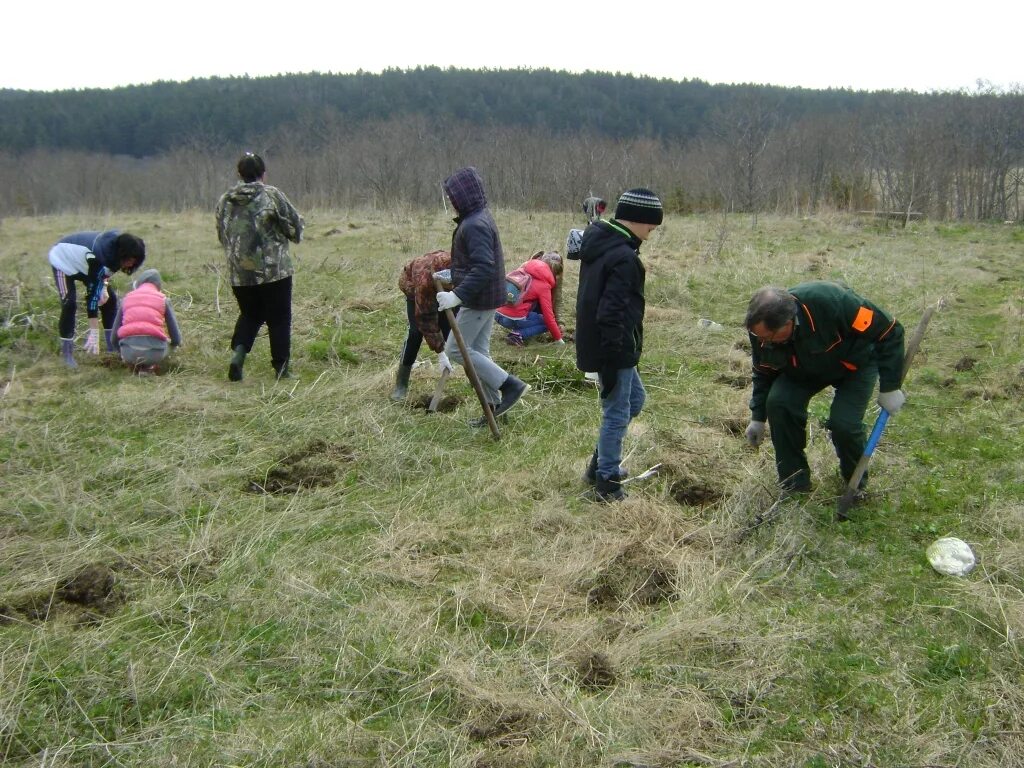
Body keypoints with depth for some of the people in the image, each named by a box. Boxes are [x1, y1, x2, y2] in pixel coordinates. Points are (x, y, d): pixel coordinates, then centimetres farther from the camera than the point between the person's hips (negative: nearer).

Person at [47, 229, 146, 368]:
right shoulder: (101, 255, -44)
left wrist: (104, 285, -17)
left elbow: (106, 268, 1)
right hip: (64, 259, -7)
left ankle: (113, 346, 7)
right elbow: (92, 293, -42)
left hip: (82, 261, 7)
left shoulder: (117, 246, -23)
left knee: (110, 297, -2)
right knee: (69, 303, -21)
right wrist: (94, 333, -43)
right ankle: (67, 354, -13)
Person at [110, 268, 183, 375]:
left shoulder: (127, 298, 19)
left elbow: (114, 336, 16)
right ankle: (148, 366, 6)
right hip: (154, 351, -2)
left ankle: (135, 364, 11)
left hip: (129, 351, 2)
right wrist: (175, 342, 35)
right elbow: (176, 338, 11)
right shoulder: (163, 299, 15)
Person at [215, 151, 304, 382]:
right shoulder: (271, 195, -9)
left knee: (249, 315, 20)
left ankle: (238, 353, -1)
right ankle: (281, 368, 10)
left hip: (239, 273, 4)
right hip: (274, 270, -4)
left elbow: (222, 236, 14)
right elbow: (295, 224, -3)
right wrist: (292, 236, 19)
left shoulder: (224, 200, 6)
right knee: (279, 319, 7)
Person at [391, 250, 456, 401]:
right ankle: (401, 384, -9)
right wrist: (440, 352, -37)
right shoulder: (424, 280, -46)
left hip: (445, 291, 4)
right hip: (414, 287, -4)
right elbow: (427, 320, -38)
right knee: (416, 330, -17)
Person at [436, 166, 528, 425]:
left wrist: (458, 295, -35)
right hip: (487, 296, 10)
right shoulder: (480, 217, 11)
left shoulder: (474, 225, -21)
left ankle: (510, 385, -3)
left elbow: (483, 267, -31)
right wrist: (452, 273, 28)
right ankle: (493, 405, 20)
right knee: (478, 351, 14)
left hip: (478, 298, -10)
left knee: (456, 349, -3)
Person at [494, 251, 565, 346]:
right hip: (513, 319, -7)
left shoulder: (525, 268, 10)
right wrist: (558, 338, 6)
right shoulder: (544, 285, -6)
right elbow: (548, 315, -6)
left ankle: (517, 328, 16)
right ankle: (518, 334, -5)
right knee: (547, 322, 15)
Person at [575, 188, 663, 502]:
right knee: (617, 414, 3)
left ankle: (600, 464, 30)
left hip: (601, 344, 10)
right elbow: (612, 315, -27)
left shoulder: (598, 242, 7)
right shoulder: (624, 258, -24)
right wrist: (610, 364, -23)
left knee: (634, 398, 23)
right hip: (614, 349, -10)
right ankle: (607, 483, 15)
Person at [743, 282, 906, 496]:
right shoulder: (761, 329, -24)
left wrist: (890, 388, -25)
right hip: (806, 368, 4)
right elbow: (763, 374, -2)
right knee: (778, 403, -22)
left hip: (855, 363, -4)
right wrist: (758, 418, 2)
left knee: (843, 423, -24)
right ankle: (794, 485, -4)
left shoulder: (829, 301, -42)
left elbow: (888, 331, -30)